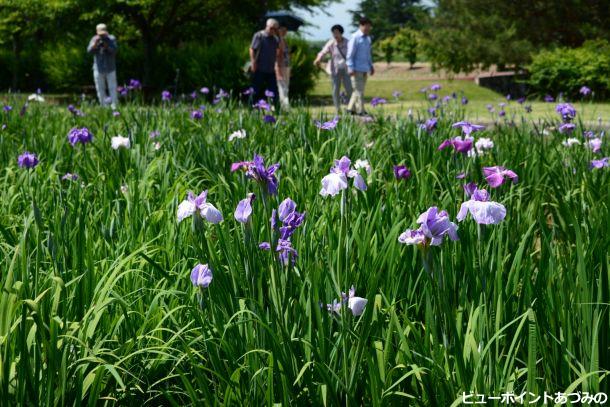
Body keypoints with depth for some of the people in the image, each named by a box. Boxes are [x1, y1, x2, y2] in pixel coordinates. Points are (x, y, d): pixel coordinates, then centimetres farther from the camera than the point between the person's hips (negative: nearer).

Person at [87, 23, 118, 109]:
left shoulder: (111, 39, 0)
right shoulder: (94, 39, 4)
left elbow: (114, 50, -11)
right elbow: (89, 50, -8)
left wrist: (106, 45, -23)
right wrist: (96, 43, -20)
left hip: (110, 69, -2)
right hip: (98, 69, 2)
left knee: (112, 88, -4)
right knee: (100, 89, 4)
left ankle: (114, 106, 0)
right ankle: (104, 106, 12)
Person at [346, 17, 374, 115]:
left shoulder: (367, 38, 14)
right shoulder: (355, 37, -11)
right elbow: (350, 54, -13)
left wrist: (371, 66, 19)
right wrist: (351, 68, -17)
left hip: (364, 69, 8)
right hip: (357, 69, -8)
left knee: (360, 90, 10)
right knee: (358, 90, -7)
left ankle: (351, 108, 18)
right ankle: (360, 111, -6)